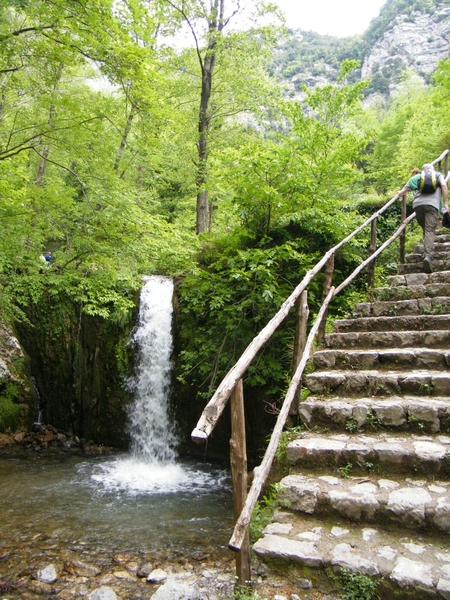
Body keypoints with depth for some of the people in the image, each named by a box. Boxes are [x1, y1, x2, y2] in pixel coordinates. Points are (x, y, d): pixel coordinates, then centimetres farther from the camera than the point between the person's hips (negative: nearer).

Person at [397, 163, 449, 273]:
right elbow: (444, 185, 4)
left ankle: (426, 254, 12)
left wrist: (399, 193, 46)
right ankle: (428, 255, -31)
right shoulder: (438, 175, 25)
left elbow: (401, 193, 23)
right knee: (430, 231, -12)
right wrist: (445, 203, 2)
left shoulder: (416, 177, 27)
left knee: (425, 229, 18)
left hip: (418, 204, 2)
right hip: (432, 204, -2)